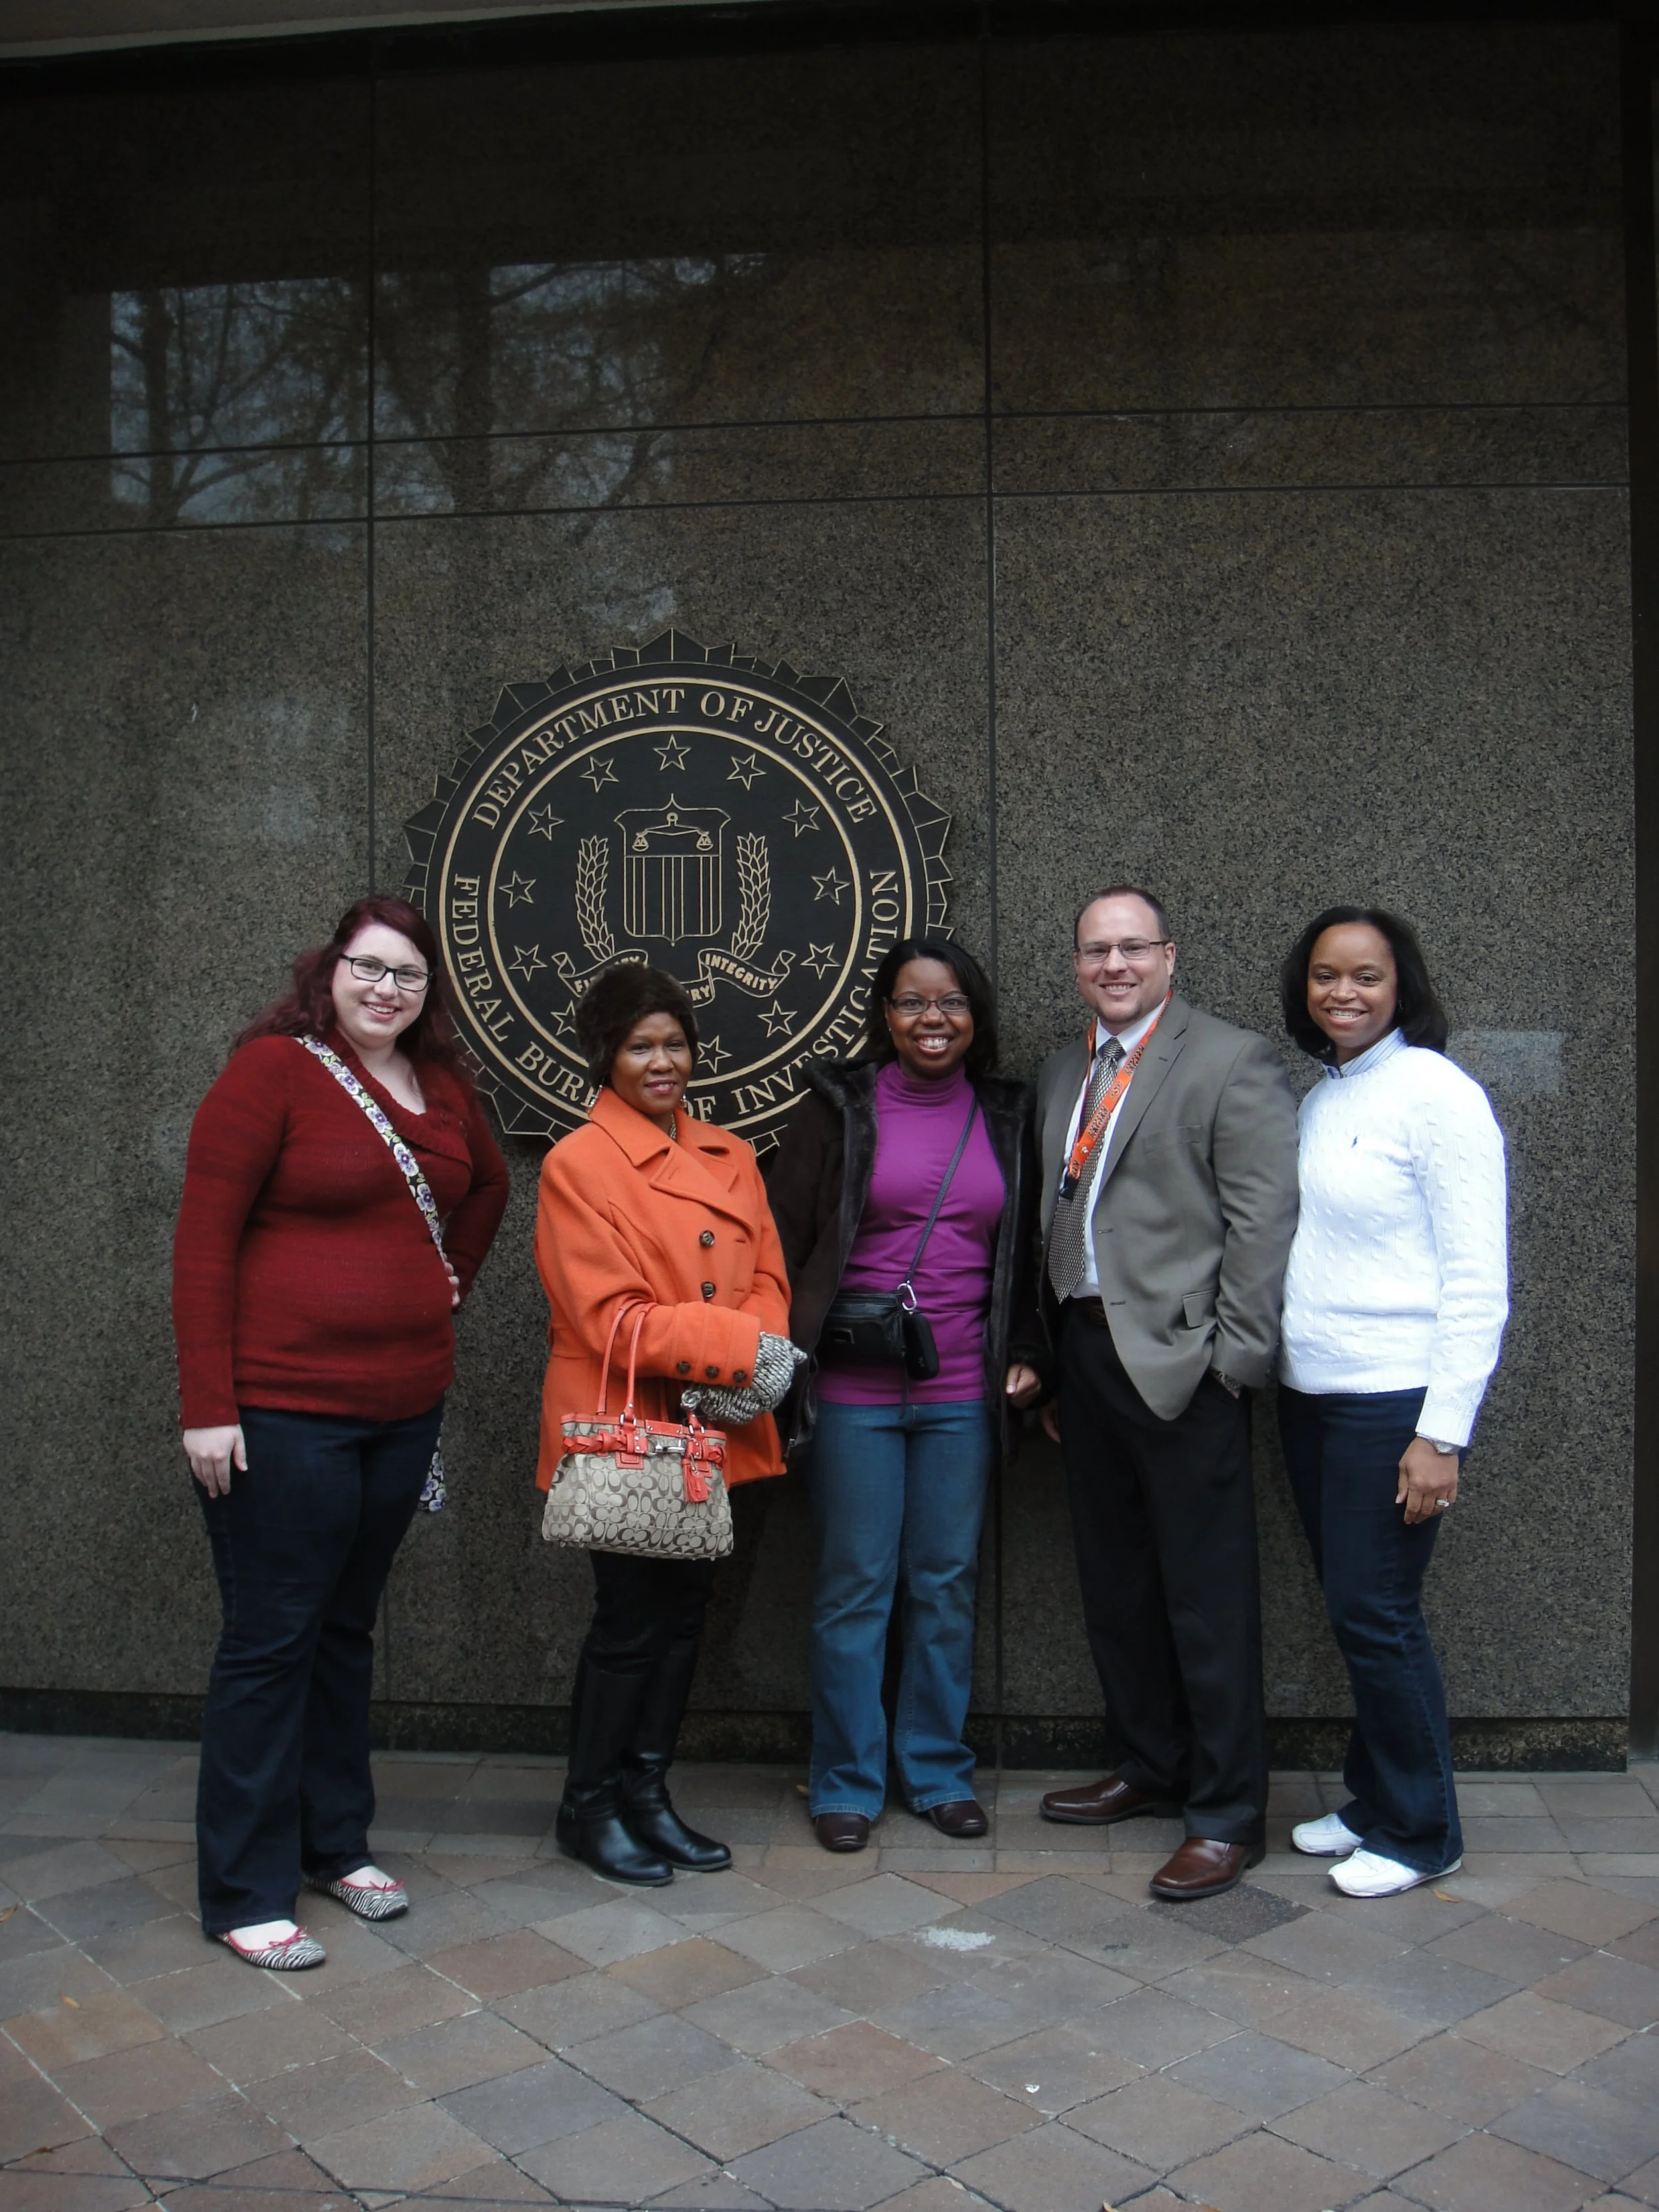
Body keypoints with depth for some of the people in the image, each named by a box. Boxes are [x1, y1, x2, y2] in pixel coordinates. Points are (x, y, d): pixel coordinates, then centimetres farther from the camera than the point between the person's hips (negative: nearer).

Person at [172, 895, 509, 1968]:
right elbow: (204, 1240, -13)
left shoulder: (442, 1085, 8)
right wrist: (208, 1406, -16)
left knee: (348, 1629, 18)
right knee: (271, 1639, 3)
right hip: (283, 1411, -6)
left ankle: (336, 1843, 33)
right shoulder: (274, 1070, -10)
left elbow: (487, 1185, 28)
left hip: (404, 1406, 6)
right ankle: (246, 1892, 18)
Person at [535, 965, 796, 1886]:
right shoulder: (578, 1163, -11)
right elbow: (612, 1319, -17)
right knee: (630, 1621, 3)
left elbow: (767, 1275, 9)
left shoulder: (728, 1157, 10)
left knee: (683, 1614, 14)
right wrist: (739, 1347, -20)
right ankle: (589, 1808, 22)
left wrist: (757, 1349, -13)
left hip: (714, 1432, 6)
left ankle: (646, 1793, 30)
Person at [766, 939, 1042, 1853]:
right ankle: (846, 1782, 20)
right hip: (854, 1392, -2)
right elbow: (783, 1239, 0)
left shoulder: (1007, 1116, 8)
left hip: (962, 1392, 3)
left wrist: (1026, 1357, 7)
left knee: (948, 1583, 11)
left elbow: (1023, 1253, 16)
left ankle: (940, 1770, 26)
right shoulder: (840, 1106, -1)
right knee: (855, 1587, 5)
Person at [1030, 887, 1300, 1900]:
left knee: (1209, 1597, 1)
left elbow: (1264, 1219, -12)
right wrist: (1050, 1360, 13)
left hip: (1182, 1362, -7)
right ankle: (1149, 1767, 34)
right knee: (1116, 1586, 17)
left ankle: (1227, 1815, 14)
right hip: (1086, 1353, 8)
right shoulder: (1063, 1073, 16)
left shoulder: (1233, 1062, -6)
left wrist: (1234, 1359, -15)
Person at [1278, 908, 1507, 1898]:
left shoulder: (1436, 1093, -11)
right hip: (1311, 1396, 7)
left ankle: (1420, 1831, 19)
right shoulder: (1317, 1099, 11)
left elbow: (1478, 1283, -13)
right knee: (1352, 1610, 15)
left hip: (1396, 1401, -7)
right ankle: (1375, 1801, 31)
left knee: (1376, 1614, 0)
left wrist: (1442, 1434, -16)